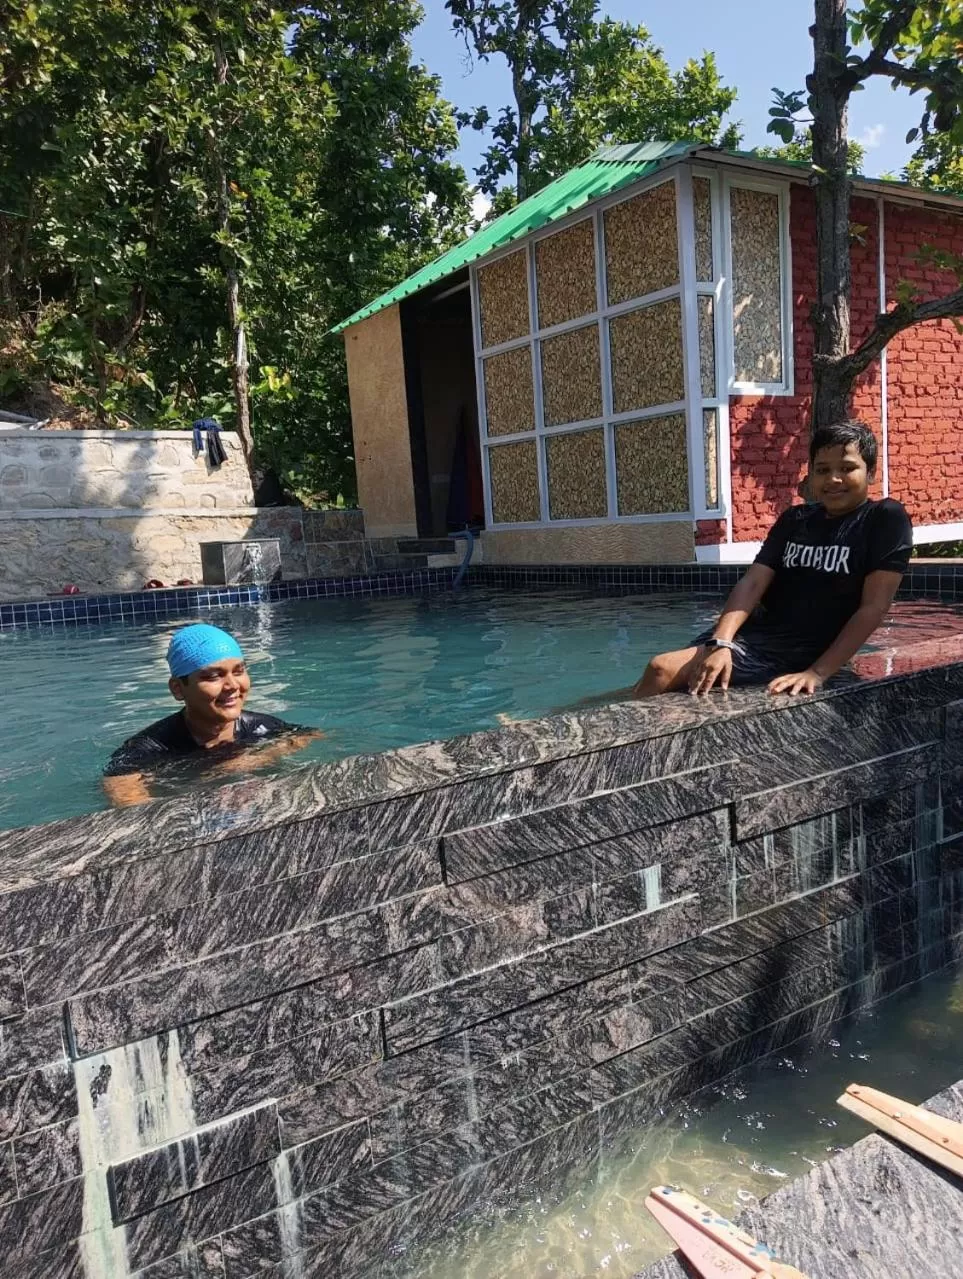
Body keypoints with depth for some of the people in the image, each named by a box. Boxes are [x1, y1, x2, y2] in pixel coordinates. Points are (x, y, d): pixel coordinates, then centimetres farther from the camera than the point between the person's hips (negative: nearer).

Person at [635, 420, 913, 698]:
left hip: (800, 655, -5)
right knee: (662, 668, -16)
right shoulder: (794, 519, 13)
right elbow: (752, 583, 1)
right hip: (755, 637, 6)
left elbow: (874, 607, -11)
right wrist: (720, 643, -18)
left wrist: (817, 673, -21)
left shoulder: (886, 519, -2)